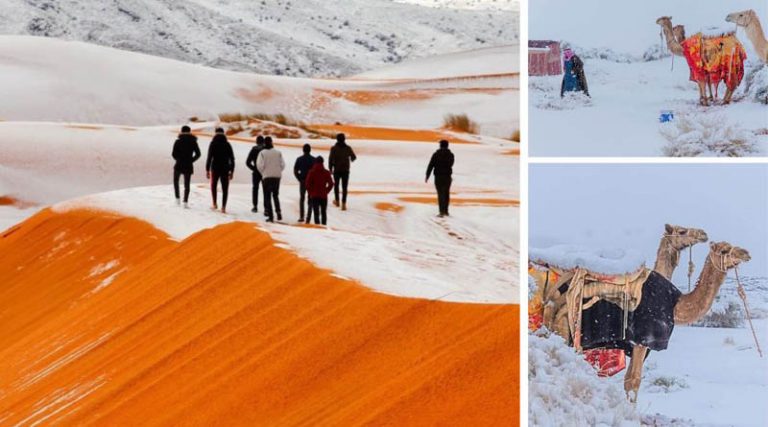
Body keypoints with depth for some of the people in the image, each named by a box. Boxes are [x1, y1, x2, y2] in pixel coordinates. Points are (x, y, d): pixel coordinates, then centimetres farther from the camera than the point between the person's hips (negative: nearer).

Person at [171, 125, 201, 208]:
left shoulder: (178, 141, -7)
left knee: (176, 181, 22)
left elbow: (174, 154, -9)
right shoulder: (193, 142, -1)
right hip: (188, 167, 1)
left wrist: (179, 159, 9)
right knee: (187, 185, 8)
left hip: (178, 165, -1)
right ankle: (185, 202, -4)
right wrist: (191, 160, 7)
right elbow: (198, 154, -2)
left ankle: (178, 199, 14)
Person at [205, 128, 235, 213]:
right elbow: (232, 159, 3)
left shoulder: (213, 144, -4)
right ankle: (223, 207, -3)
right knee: (225, 188, 4)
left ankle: (215, 204, 15)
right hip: (225, 169, 1)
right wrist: (232, 171, 9)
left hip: (215, 168, -1)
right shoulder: (227, 144, 3)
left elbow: (209, 157, -9)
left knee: (213, 186, 20)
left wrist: (207, 170, -4)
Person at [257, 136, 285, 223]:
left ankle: (270, 215, -2)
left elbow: (260, 165, -13)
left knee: (267, 196, 4)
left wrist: (262, 172, 4)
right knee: (275, 195, 19)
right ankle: (278, 211, 4)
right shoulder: (278, 153, 1)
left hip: (267, 177, -3)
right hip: (277, 176, 3)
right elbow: (282, 164, -1)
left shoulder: (262, 153, -9)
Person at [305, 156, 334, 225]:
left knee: (316, 213, 0)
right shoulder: (326, 172, -2)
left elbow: (308, 184, -8)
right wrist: (326, 191, 8)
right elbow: (331, 184, -3)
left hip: (314, 196, -2)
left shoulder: (311, 172, -6)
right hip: (324, 196, 2)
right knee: (324, 213, 13)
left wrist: (310, 192, 4)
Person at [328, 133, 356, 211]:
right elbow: (353, 157, 8)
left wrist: (330, 169, 1)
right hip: (345, 170, 0)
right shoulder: (348, 148, -4)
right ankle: (343, 204, -8)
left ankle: (337, 201, 33)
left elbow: (330, 159, -11)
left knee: (336, 185, 23)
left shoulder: (333, 148, -9)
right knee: (344, 187, 1)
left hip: (337, 170, 0)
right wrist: (351, 159, 31)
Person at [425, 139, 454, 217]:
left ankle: (442, 212, -12)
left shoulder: (436, 154, -7)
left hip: (438, 177, -3)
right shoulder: (451, 155, 2)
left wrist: (427, 176, -5)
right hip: (447, 176, 3)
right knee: (446, 193, 17)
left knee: (440, 194, -4)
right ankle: (446, 211, 25)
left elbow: (431, 165, -9)